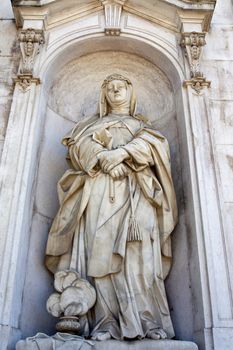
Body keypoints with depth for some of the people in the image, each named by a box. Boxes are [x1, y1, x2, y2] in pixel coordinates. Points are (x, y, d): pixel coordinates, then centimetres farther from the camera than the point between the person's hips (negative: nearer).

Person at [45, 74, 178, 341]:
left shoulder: (142, 125, 27)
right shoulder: (93, 123, 28)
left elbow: (153, 143, 5)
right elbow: (80, 143, 7)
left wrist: (122, 152, -13)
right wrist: (102, 156, -13)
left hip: (135, 191, 0)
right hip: (100, 189, 1)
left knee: (139, 253, -14)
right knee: (101, 252, -15)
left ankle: (149, 321, -16)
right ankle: (105, 323, -18)